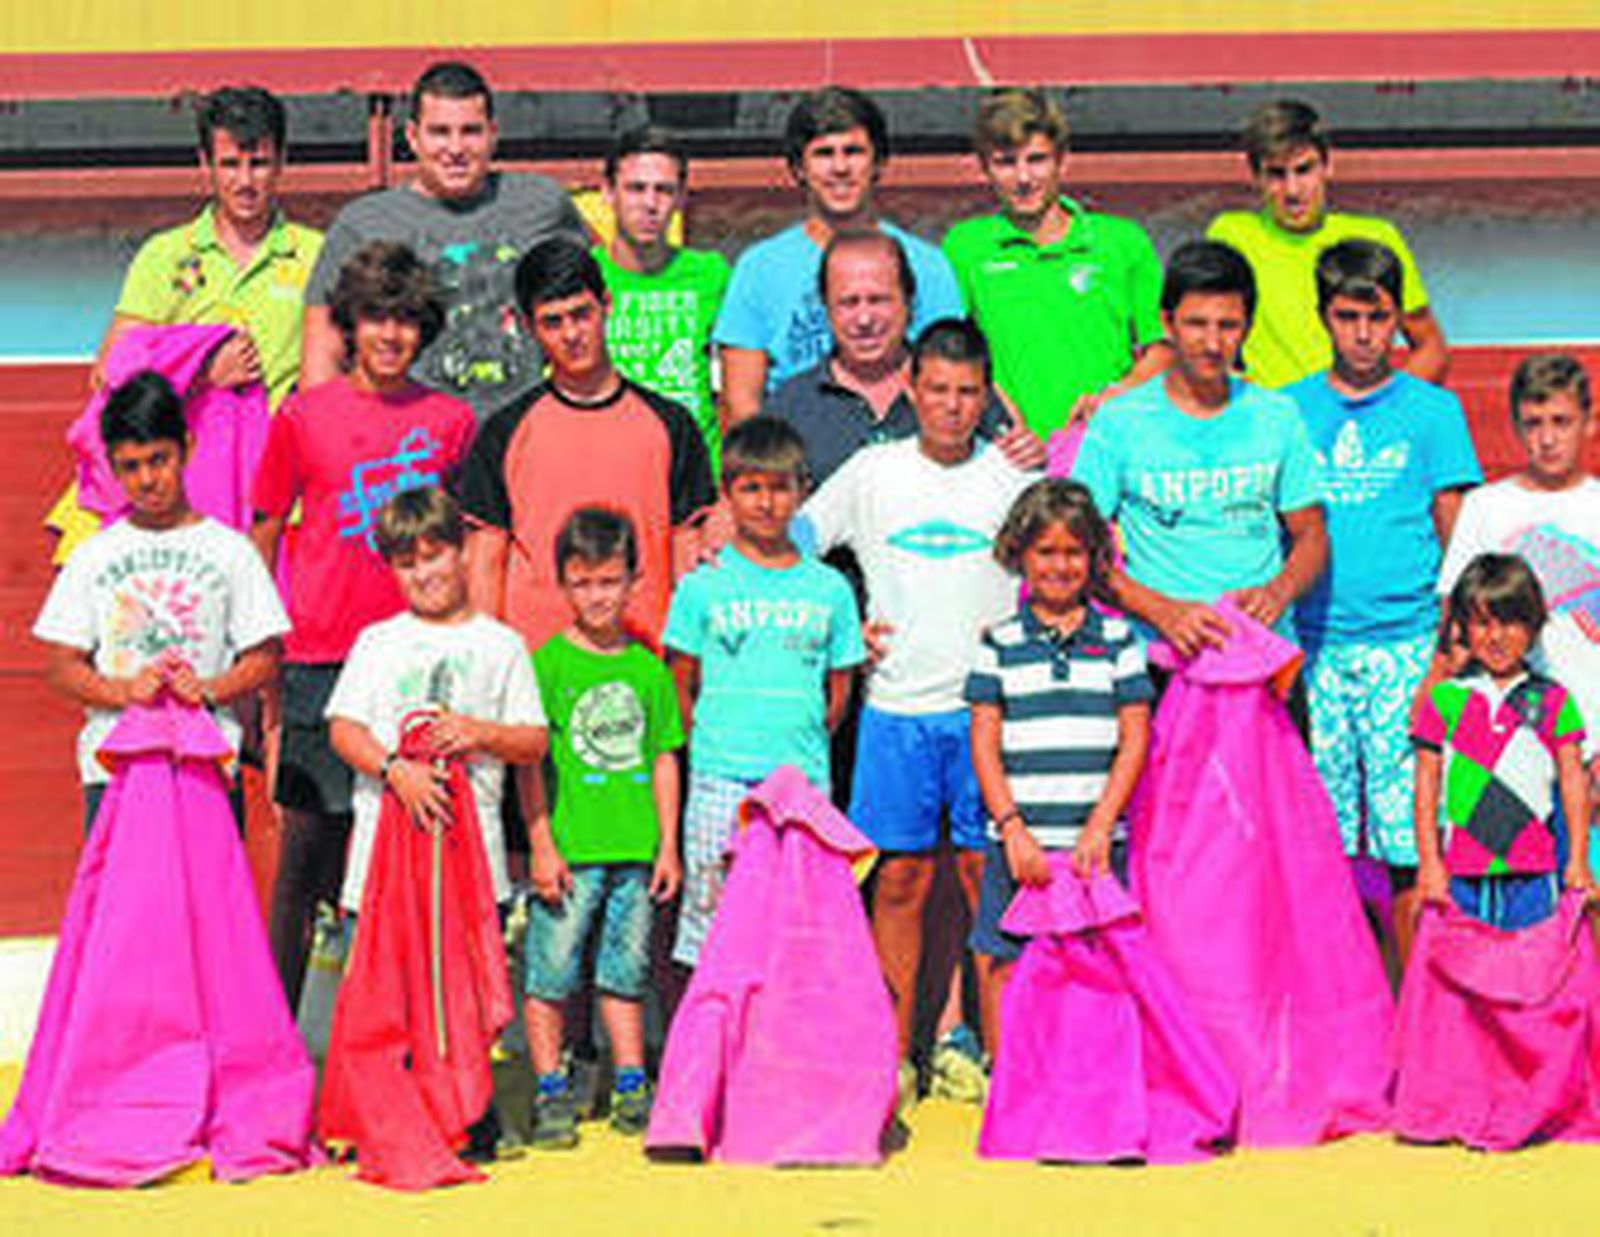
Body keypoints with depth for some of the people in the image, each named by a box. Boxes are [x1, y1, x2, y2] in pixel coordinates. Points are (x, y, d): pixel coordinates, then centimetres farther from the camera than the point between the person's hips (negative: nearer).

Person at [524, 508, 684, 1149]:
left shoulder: (648, 667, 9)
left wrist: (668, 844, 9)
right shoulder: (547, 663, -3)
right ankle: (551, 1093, 7)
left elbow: (663, 759, 13)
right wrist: (542, 846, -10)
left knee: (627, 970, 12)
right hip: (570, 849, -4)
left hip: (636, 849, 4)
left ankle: (631, 1088, 20)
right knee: (551, 972, -1)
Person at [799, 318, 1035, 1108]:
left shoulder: (1010, 477, 5)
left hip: (985, 706, -1)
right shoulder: (871, 472, 6)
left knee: (986, 873, -2)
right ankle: (894, 1058, 10)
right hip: (896, 706, 1)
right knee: (900, 876, 3)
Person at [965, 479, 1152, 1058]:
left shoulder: (1118, 640, 8)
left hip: (1096, 843, 0)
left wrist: (1100, 826, -7)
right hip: (1018, 841, 0)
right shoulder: (1000, 644, 7)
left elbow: (1134, 739, 4)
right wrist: (1012, 828, -9)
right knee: (1003, 967, 0)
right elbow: (984, 743, 3)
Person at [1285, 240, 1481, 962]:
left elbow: (1454, 533, 7)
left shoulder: (1432, 410, 6)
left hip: (1405, 642, -1)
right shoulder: (1287, 412, 9)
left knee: (1410, 842, -4)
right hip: (1313, 647, 1)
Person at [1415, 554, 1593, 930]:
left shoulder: (1552, 701, 7)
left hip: (1534, 872, 0)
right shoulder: (1443, 701, 5)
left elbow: (1572, 781, 7)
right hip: (1463, 875, 0)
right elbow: (1427, 785, 6)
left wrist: (1577, 860, 3)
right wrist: (1429, 862, 1)